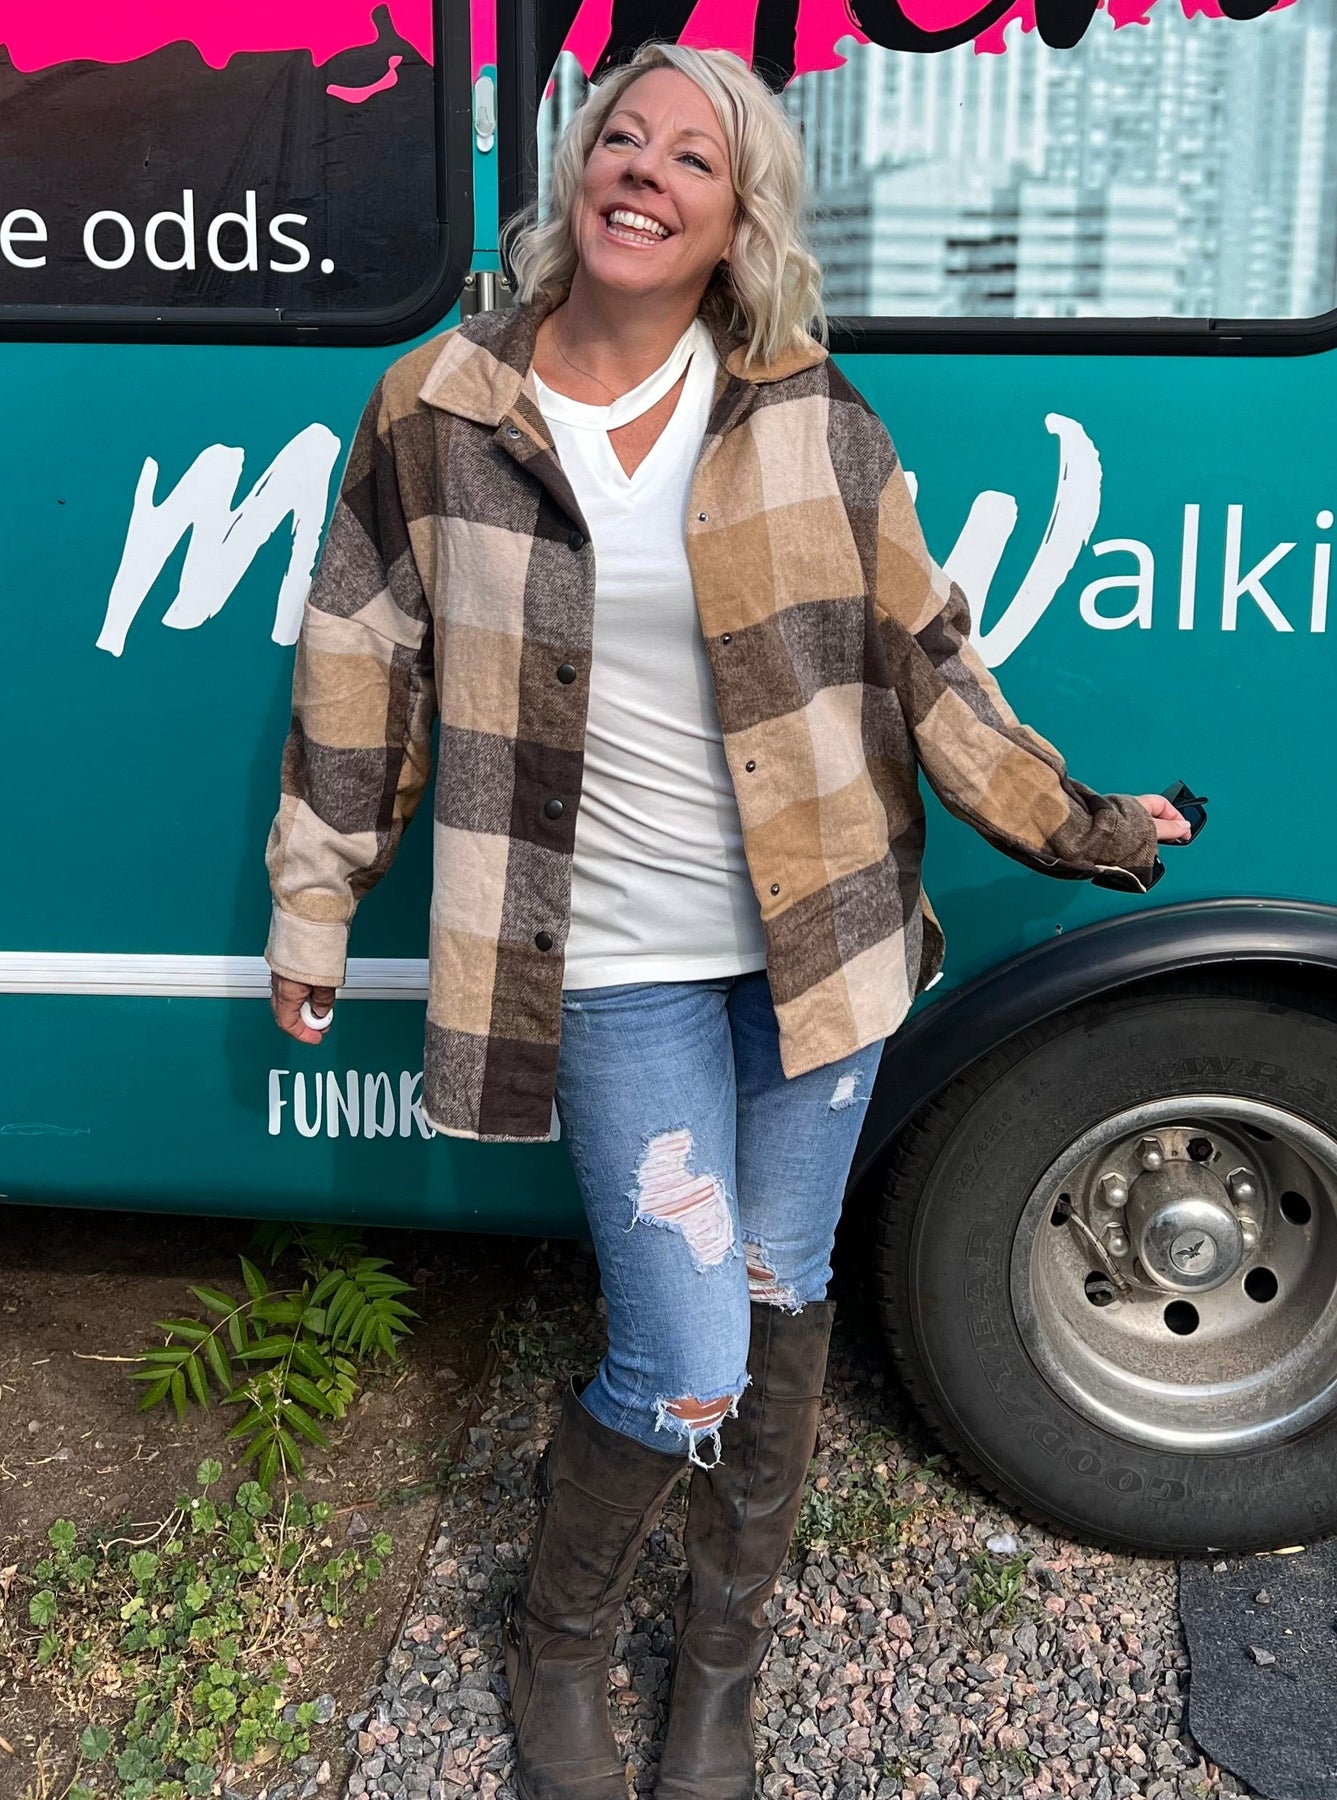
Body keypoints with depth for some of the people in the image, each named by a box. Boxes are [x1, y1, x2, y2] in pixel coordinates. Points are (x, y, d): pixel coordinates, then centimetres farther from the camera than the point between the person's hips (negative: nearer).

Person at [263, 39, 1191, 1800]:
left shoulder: (807, 419, -1)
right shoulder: (438, 415, -3)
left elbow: (919, 656, 6)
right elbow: (360, 669, 4)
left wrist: (1066, 821, 6)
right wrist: (314, 904, 8)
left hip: (819, 940, 3)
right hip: (621, 973, -2)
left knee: (782, 1307, 14)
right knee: (686, 1371, -5)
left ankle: (726, 1658, 40)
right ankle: (556, 1640, 30)